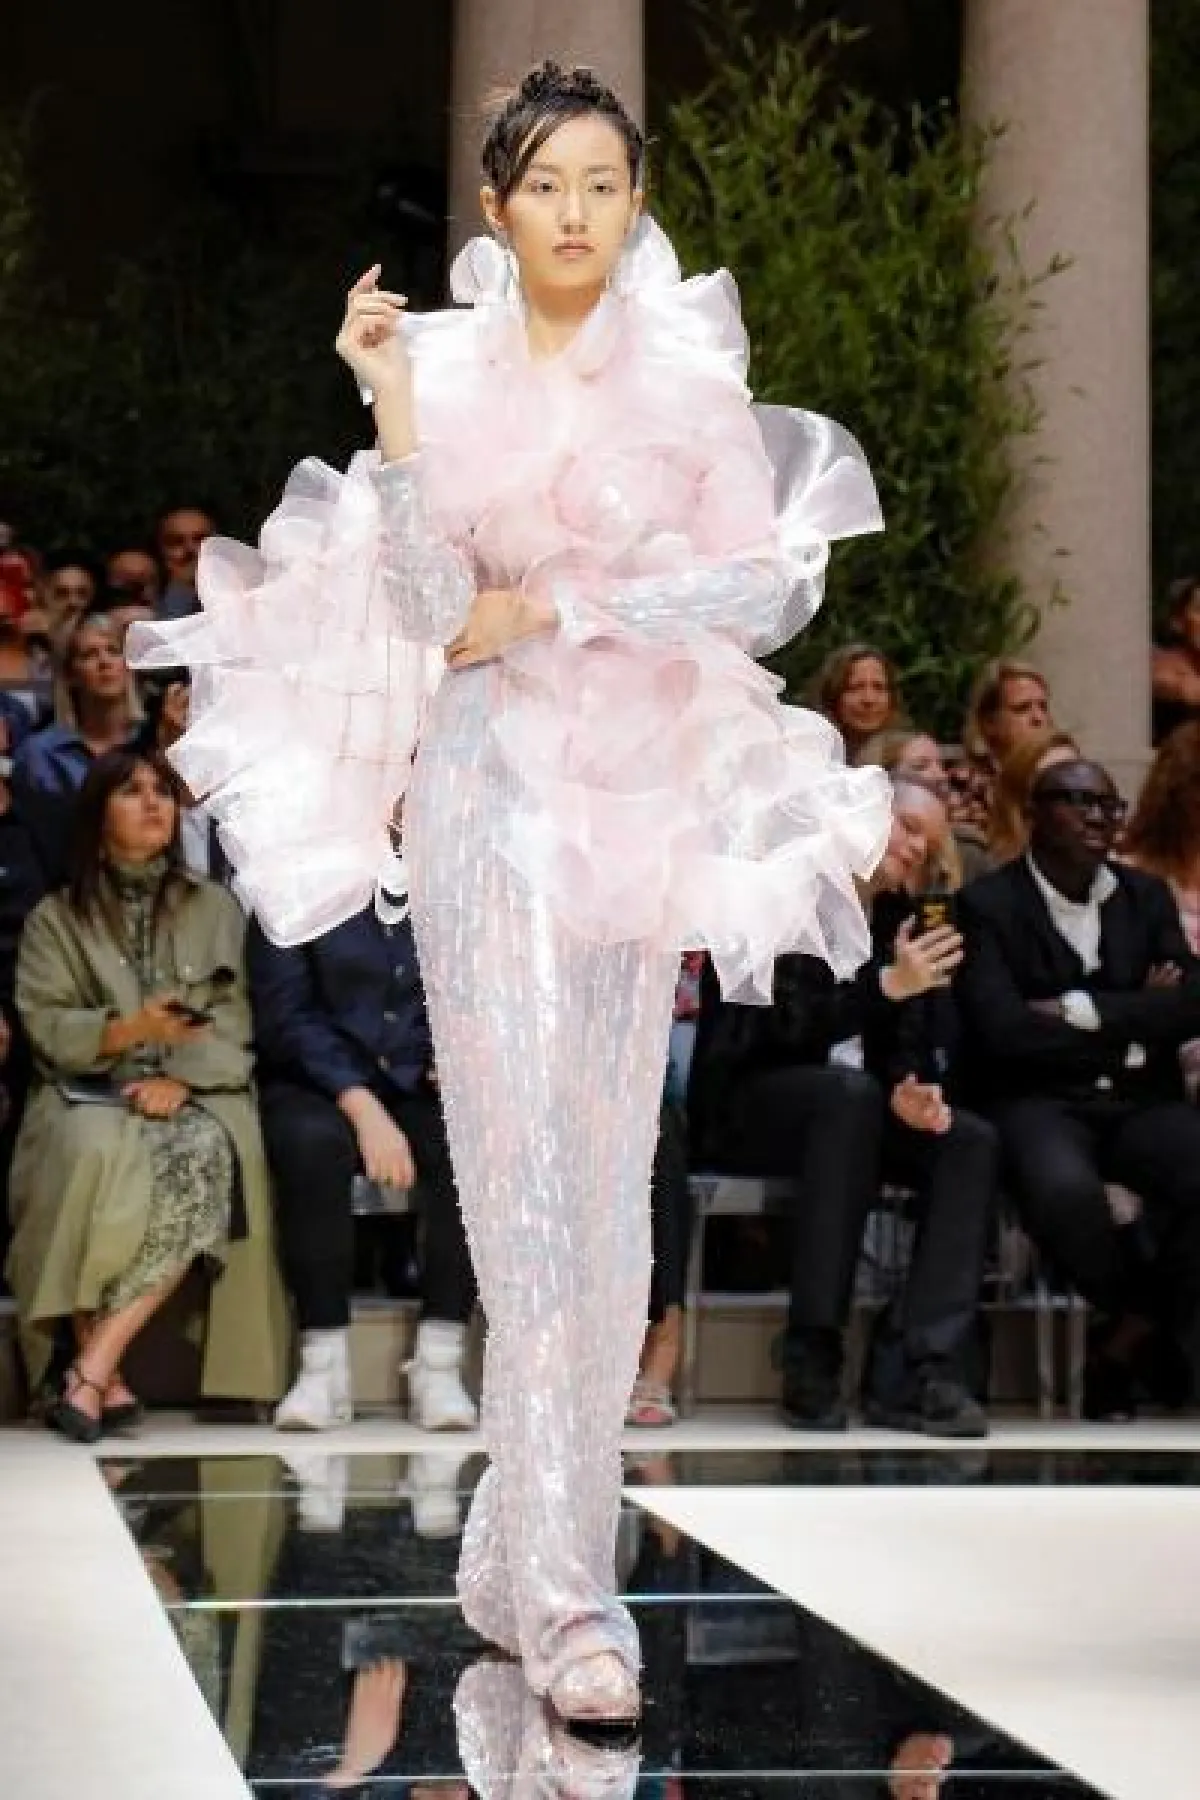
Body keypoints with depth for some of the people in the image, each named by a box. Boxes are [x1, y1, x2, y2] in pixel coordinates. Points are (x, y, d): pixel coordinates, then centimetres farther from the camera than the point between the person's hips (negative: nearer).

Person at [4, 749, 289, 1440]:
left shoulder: (217, 909, 19)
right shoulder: (56, 918, 14)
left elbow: (232, 1022, 6)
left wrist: (181, 1077, -13)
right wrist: (131, 1030, -17)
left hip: (194, 1096, 1)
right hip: (88, 1092, -1)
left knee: (207, 1153, -36)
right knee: (96, 1154, -39)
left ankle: (90, 1371, -36)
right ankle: (109, 1379, -33)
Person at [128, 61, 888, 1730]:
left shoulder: (690, 375, 4)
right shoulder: (441, 368, 2)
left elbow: (775, 584, -3)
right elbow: (434, 606, -7)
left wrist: (554, 607, -8)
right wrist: (394, 416, -17)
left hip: (642, 792, 2)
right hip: (488, 790, -2)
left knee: (607, 1178, 5)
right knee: (531, 1169, -9)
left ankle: (526, 1550, 17)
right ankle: (565, 1589, -9)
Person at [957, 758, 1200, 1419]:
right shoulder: (987, 903, 0)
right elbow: (1004, 1033, -14)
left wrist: (1084, 1011, -11)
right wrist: (1134, 1026, -5)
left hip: (1142, 1101, 4)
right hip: (1040, 1103, -4)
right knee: (1063, 1189, -38)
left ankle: (1133, 1338, -5)